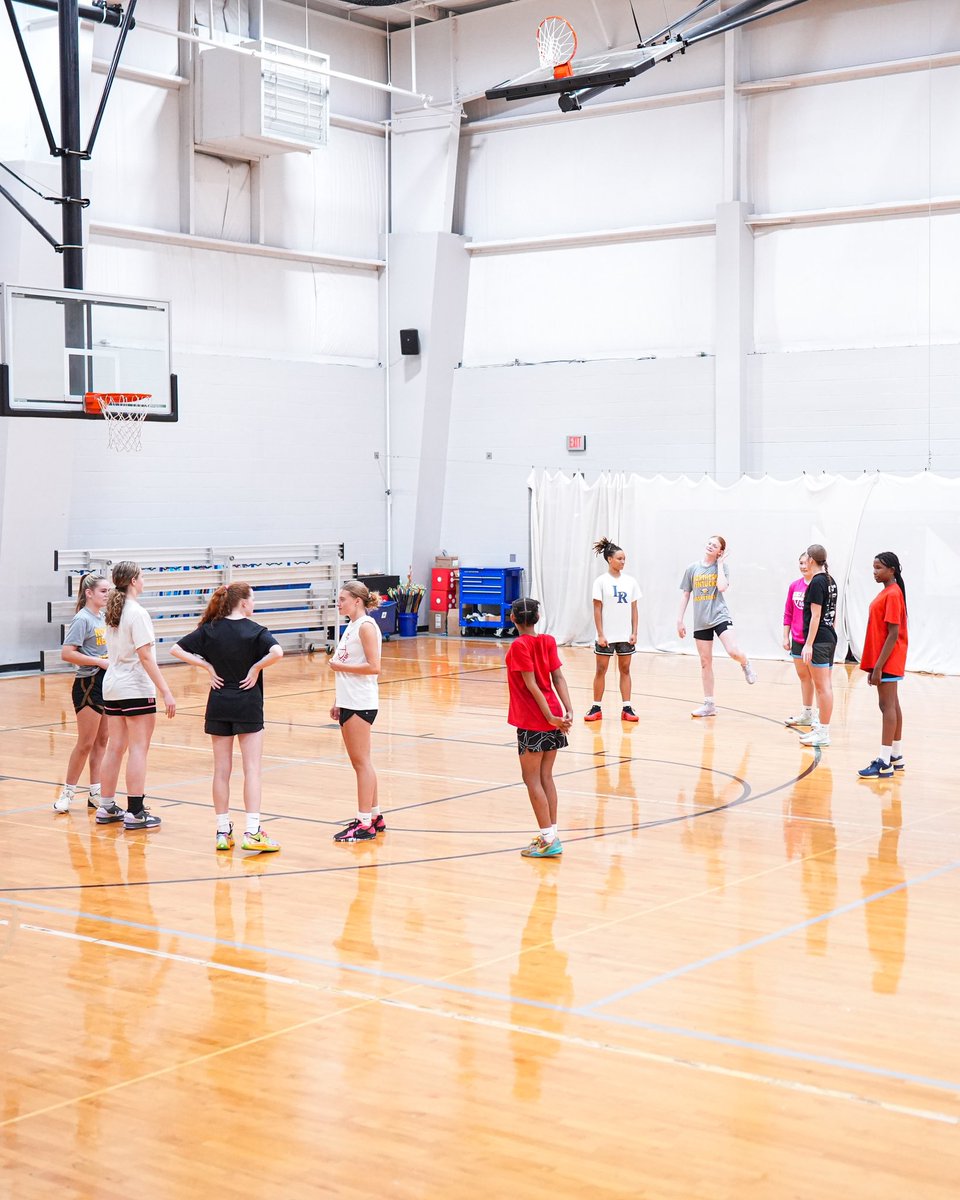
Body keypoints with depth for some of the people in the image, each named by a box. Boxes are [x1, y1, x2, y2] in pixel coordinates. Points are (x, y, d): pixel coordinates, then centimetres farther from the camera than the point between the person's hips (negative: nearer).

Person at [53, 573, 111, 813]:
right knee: (86, 743, -3)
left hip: (106, 684, 8)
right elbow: (67, 653, -18)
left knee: (102, 742, 10)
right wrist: (99, 661, -19)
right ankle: (67, 792, 8)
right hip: (88, 684, -8)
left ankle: (95, 793, 16)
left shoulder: (102, 617, 10)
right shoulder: (82, 619, -12)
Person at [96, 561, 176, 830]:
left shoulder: (112, 611, 9)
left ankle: (107, 808, 18)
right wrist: (166, 692, -19)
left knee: (115, 747, 13)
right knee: (138, 749, -4)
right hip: (136, 689, -8)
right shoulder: (137, 613, -15)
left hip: (112, 687, 8)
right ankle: (135, 813, -3)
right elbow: (145, 657, -19)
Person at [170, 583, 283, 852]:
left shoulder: (210, 630, 2)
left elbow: (177, 650, 0)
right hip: (248, 706, -3)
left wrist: (208, 666, -1)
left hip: (219, 706, 3)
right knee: (252, 769, 0)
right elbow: (277, 653, -27)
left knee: (221, 770, 9)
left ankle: (223, 832, 12)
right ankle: (252, 832, -7)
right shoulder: (255, 630, -9)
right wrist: (256, 668, -13)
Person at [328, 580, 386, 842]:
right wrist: (338, 702, 19)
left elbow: (373, 667, -20)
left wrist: (340, 666, -15)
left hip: (361, 704, -9)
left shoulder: (366, 626, -12)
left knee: (361, 761, -6)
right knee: (359, 762, 13)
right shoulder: (351, 626, 15)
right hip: (348, 703, 9)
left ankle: (365, 824, -2)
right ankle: (375, 817, 22)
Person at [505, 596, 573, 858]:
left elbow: (532, 685, -17)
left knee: (532, 779, 1)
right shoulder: (548, 641, 5)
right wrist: (568, 710, -6)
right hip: (553, 716, 7)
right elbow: (558, 678, -1)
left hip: (532, 721, -7)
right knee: (546, 777, 14)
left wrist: (550, 717, -16)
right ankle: (552, 837, 16)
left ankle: (548, 840, -1)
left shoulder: (519, 646, -13)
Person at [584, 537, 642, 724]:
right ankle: (596, 709, 10)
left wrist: (634, 632, 1)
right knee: (601, 670, 2)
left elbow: (633, 609, 8)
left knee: (625, 670, 6)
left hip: (625, 635, 3)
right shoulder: (601, 582, -5)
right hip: (606, 635, -3)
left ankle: (627, 708, 10)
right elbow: (597, 609, -6)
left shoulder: (630, 581, 5)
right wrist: (600, 634, -11)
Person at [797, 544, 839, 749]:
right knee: (826, 686, 13)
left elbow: (815, 615, -18)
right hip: (830, 638, 10)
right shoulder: (830, 580, 13)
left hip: (819, 640, -10)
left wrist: (809, 644, -18)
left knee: (822, 687, -6)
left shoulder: (817, 582, -14)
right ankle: (822, 728, 19)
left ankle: (823, 734, -4)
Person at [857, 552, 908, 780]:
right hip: (885, 659, 10)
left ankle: (884, 763, -9)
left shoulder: (892, 594, -16)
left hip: (888, 659, -10)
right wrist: (875, 665, 17)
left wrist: (878, 666, -21)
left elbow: (893, 635, -19)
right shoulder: (887, 593, 13)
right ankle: (896, 757, 20)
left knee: (888, 705, -9)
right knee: (892, 705, 13)